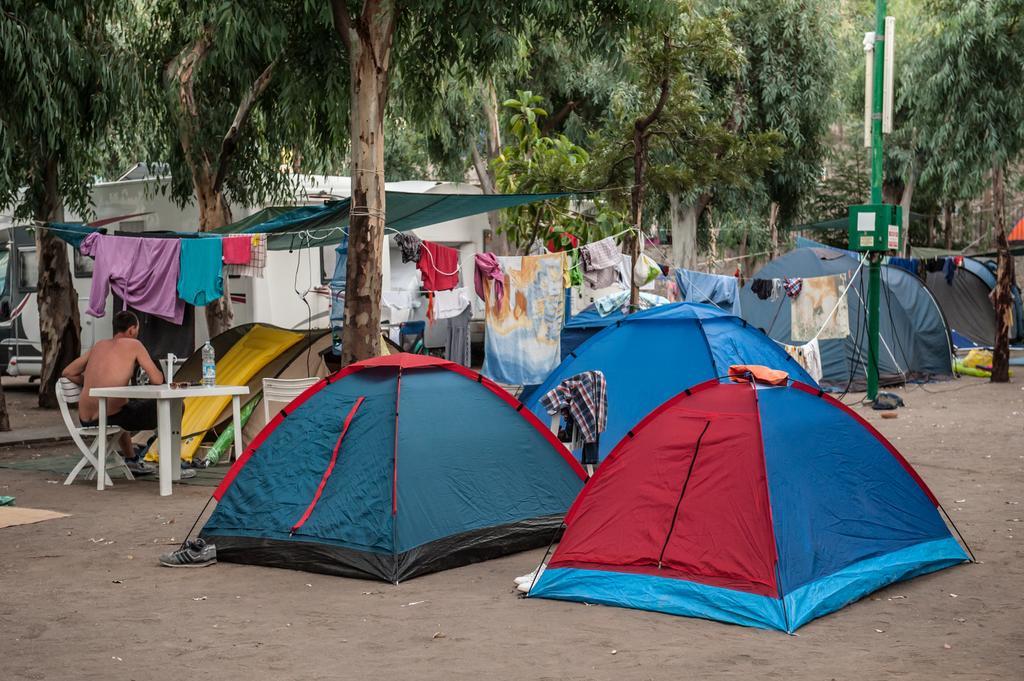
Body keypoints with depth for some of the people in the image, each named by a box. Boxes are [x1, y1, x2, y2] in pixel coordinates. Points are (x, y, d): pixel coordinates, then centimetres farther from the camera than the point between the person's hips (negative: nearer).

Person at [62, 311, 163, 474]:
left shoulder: (99, 346, 16)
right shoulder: (133, 345, -1)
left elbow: (68, 372, 19)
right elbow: (157, 380, -5)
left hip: (86, 420, 7)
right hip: (110, 416, -7)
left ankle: (132, 460, 50)